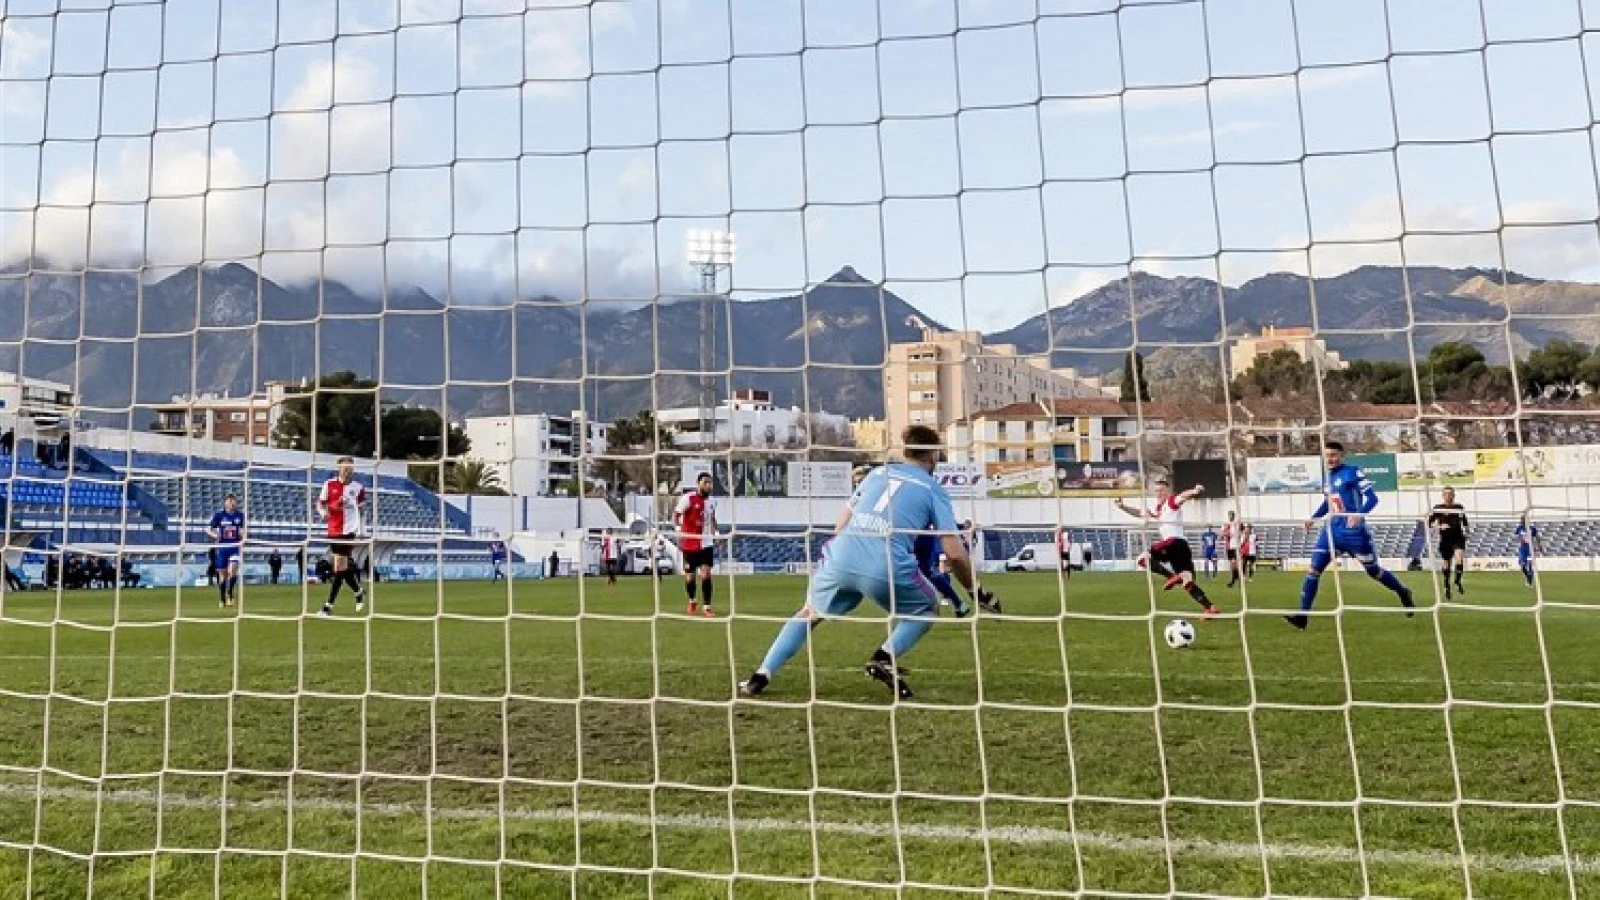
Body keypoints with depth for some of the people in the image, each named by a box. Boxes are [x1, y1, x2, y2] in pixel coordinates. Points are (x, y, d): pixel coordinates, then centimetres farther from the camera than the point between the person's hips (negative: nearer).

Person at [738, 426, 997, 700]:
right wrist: (976, 592, 22)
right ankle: (884, 659, 2)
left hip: (840, 558, 4)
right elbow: (954, 553, 8)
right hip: (887, 567, -3)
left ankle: (761, 676, 16)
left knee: (810, 613, 27)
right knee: (928, 608, 24)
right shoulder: (934, 490, 14)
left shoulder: (877, 473, 25)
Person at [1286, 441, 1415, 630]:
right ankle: (1302, 615, -9)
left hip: (1353, 531, -6)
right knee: (1314, 569, -7)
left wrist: (1360, 514, -31)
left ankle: (1403, 593, 40)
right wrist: (1314, 518, 16)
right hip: (1331, 530, 6)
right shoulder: (1327, 477, 12)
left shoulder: (1352, 472, -8)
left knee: (1373, 571, 10)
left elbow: (1372, 498, -14)